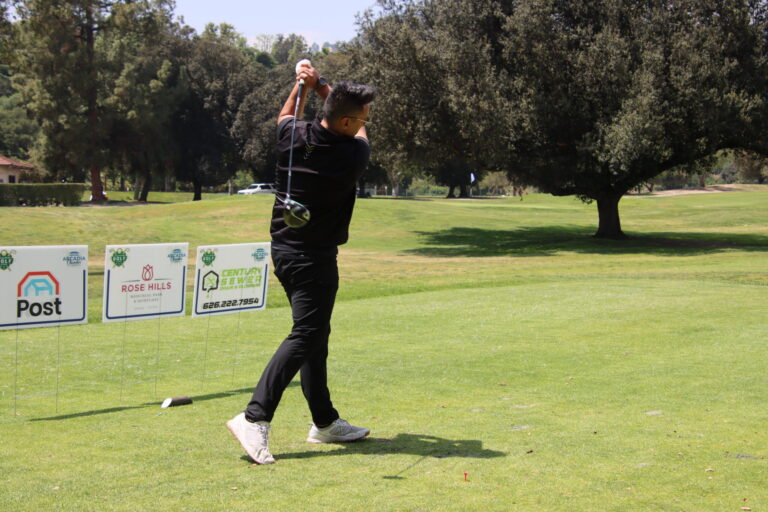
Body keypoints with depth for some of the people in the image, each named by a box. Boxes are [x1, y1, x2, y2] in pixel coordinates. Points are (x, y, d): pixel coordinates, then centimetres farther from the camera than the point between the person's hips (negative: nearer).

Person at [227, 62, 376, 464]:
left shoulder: (294, 136, -3)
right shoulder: (353, 154, -17)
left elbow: (285, 116, 24)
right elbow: (358, 135, 8)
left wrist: (305, 85, 19)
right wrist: (321, 85, 9)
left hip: (284, 249, 8)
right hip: (315, 258, -8)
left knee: (316, 334, 15)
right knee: (305, 335, -9)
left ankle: (325, 422, 23)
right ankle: (254, 418, -20)